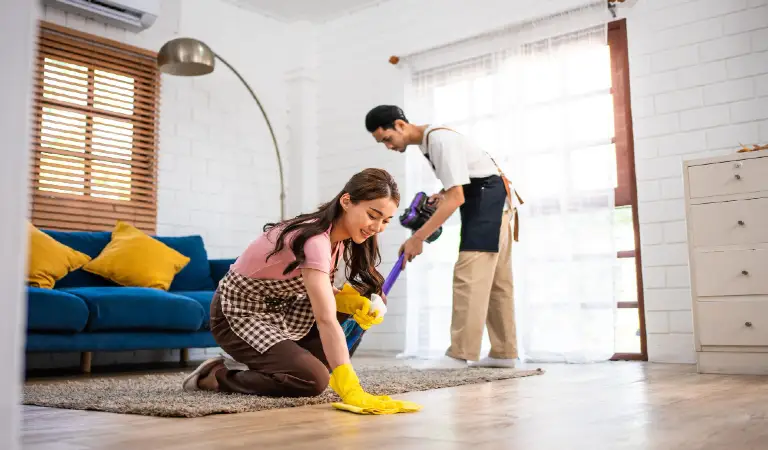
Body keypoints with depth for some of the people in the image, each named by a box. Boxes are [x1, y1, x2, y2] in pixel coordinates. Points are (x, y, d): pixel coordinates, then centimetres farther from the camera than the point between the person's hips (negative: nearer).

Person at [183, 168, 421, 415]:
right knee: (314, 380, -25)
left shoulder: (337, 232, -4)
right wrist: (350, 389, -49)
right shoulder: (315, 239, -32)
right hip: (239, 313, -9)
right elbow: (326, 320, -42)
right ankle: (217, 374, -4)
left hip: (279, 309, 9)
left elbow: (318, 291, 6)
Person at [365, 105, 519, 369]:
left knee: (469, 275, -17)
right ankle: (503, 353, 13)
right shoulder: (426, 142, 9)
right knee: (493, 279, 9)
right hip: (489, 201, 10)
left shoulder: (439, 140, -22)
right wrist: (443, 194, 3)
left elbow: (456, 198, -27)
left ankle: (460, 355, -19)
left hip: (487, 198, -10)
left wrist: (418, 238, -26)